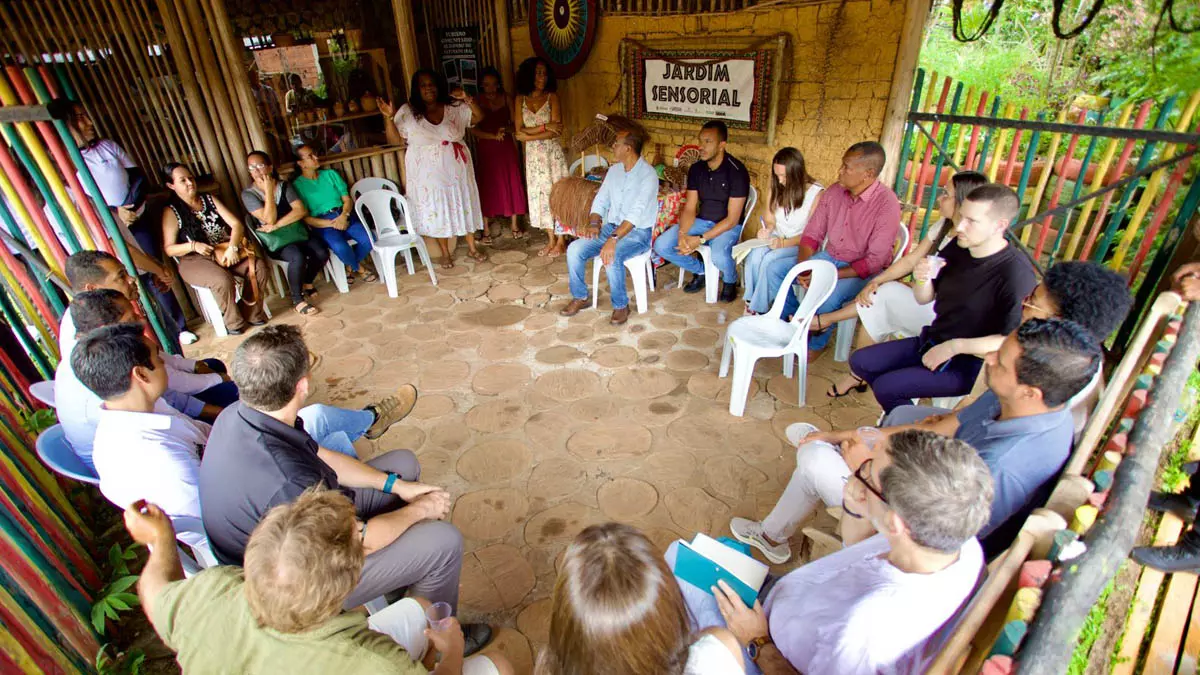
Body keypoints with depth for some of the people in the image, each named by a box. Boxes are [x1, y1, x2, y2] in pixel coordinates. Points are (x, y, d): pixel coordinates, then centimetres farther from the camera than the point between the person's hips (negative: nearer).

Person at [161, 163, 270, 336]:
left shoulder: (210, 199, 12)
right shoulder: (171, 212, 1)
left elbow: (237, 224, 0)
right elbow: (168, 249, -2)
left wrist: (232, 247, -18)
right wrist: (193, 245, -21)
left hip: (226, 251, 4)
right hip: (195, 260, -4)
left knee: (259, 266, -23)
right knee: (222, 280, -35)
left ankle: (253, 313, -8)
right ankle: (234, 322, -11)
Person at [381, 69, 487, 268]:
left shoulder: (454, 107, 0)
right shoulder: (408, 112, -5)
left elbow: (479, 117, 1)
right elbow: (394, 140, -6)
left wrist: (468, 99, -15)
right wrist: (389, 118, -23)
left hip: (457, 169, 2)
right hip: (429, 173, -1)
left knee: (464, 206, 10)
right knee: (436, 211, 7)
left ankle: (472, 247, 27)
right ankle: (446, 253, 23)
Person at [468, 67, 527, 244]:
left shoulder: (506, 98, 3)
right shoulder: (476, 101, -3)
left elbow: (515, 124, 3)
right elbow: (473, 129, -9)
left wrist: (505, 129, -18)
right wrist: (493, 136, -21)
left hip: (507, 149, 2)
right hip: (486, 150, -2)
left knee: (511, 186, 4)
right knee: (487, 188, 2)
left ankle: (515, 227, 15)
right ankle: (486, 229, 11)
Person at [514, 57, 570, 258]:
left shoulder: (552, 97, -5)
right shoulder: (520, 99, 3)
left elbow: (557, 131, -14)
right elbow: (520, 130, -5)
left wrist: (529, 135, -15)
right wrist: (545, 127, -16)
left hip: (552, 153, -3)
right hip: (533, 155, 4)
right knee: (540, 194, 8)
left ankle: (561, 241, 11)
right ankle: (551, 239, 20)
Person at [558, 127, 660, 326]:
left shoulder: (648, 174, -15)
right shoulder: (614, 170, 9)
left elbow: (636, 213, -26)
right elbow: (600, 200, 11)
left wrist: (613, 239, -35)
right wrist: (593, 223, -10)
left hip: (638, 232, -6)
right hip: (611, 226, 7)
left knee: (612, 257, -36)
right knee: (574, 249, -15)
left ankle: (621, 305, -13)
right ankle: (579, 297, 4)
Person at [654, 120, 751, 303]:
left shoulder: (736, 171, -18)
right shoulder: (696, 169, -1)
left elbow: (732, 219, -20)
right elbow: (689, 208, -1)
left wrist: (701, 240, -27)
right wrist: (682, 234, -22)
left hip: (728, 226, -5)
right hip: (701, 221, 6)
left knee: (719, 256, -38)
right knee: (661, 245, -14)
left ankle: (730, 281, 1)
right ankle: (700, 270, 12)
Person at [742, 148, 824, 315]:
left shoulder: (816, 193, -15)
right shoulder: (775, 188, 2)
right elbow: (769, 220, 10)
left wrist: (784, 243, -29)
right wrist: (767, 230, -15)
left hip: (799, 245, -4)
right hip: (776, 239, 4)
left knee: (769, 259, -31)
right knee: (754, 255, -28)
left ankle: (758, 309, -18)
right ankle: (751, 300, -16)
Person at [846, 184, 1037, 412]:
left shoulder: (1016, 274, -24)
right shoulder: (957, 248, -2)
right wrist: (922, 280, -14)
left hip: (967, 365, -7)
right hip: (931, 342, 8)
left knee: (884, 386, -21)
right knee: (859, 362, 1)